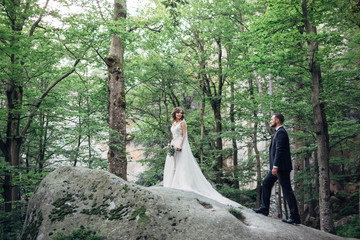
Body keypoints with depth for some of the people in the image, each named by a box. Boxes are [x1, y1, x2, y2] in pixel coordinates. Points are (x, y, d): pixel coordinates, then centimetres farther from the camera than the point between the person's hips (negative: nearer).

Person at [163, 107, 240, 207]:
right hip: (174, 145, 8)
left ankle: (184, 185, -14)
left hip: (181, 145, -8)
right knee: (172, 166, 5)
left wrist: (180, 146, -19)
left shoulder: (182, 122, -3)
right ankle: (173, 185, 8)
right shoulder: (174, 123, 18)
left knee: (182, 165, -13)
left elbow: (184, 135, -9)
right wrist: (171, 144, 7)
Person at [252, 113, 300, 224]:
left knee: (287, 190, -7)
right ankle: (264, 209, 22)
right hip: (278, 166, 11)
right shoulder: (279, 132, 18)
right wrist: (274, 166, 23)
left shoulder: (281, 132, -14)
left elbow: (279, 150, -22)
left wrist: (275, 166, -24)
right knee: (266, 183, 16)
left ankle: (295, 217, -3)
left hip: (281, 166, -11)